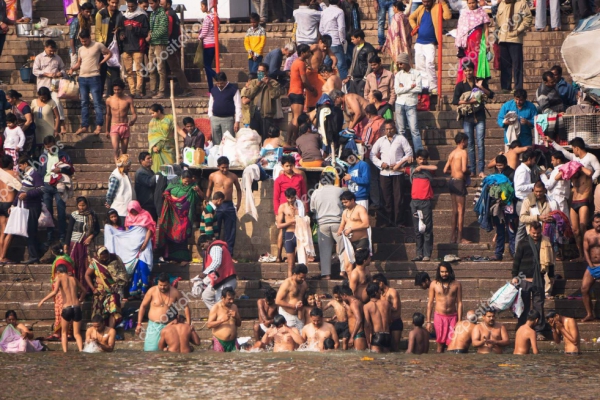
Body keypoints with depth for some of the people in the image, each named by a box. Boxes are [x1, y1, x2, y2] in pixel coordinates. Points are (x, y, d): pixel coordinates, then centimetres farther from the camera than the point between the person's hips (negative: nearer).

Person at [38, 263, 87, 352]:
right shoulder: (73, 279, 15)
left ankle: (65, 352, 1)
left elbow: (55, 292, -13)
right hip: (77, 307, 3)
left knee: (64, 333, 14)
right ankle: (81, 350, -12)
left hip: (67, 308, -3)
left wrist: (43, 300, -6)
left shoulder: (60, 278, 1)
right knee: (77, 334, 9)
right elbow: (84, 290, 24)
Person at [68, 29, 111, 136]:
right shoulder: (80, 49, 15)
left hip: (94, 77, -6)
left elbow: (109, 53, 7)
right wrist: (72, 68, 0)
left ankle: (99, 126, -8)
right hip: (82, 78, 6)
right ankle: (85, 126, 8)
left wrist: (101, 63, -4)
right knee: (84, 103, 6)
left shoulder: (98, 46, -1)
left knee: (97, 102, -7)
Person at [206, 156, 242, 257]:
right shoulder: (213, 176, 2)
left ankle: (229, 255, 6)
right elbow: (209, 189, 16)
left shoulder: (233, 176, 3)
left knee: (230, 233, 1)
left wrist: (239, 203, 9)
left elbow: (238, 189, 16)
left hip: (229, 206, 0)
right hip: (217, 206, 0)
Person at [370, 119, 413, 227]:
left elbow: (409, 153, 3)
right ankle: (389, 220, 9)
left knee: (398, 197, -5)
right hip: (384, 173, 3)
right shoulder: (380, 141, 12)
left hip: (397, 172, -3)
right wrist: (380, 163, -3)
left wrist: (400, 164, -7)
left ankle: (399, 221, -1)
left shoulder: (400, 139, 4)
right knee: (386, 198, 2)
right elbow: (372, 155, 14)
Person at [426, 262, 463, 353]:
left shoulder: (456, 284, 3)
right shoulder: (434, 284, 3)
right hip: (439, 317, 0)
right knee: (440, 344, 1)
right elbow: (430, 303, 6)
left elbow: (459, 303, 4)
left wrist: (459, 321, -2)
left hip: (453, 317, 0)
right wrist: (428, 321, 2)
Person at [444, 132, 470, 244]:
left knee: (455, 210, 13)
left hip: (452, 181, 8)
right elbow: (464, 169, -21)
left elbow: (445, 170, 11)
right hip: (459, 181, -8)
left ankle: (453, 237, 15)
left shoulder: (452, 153, 12)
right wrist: (469, 172, -1)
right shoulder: (463, 152, -11)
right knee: (461, 210, -4)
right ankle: (460, 238, -5)